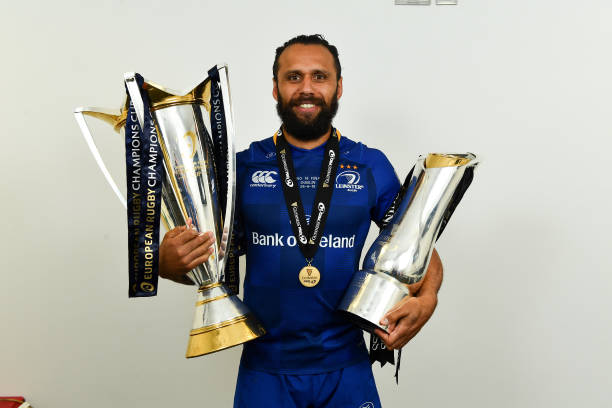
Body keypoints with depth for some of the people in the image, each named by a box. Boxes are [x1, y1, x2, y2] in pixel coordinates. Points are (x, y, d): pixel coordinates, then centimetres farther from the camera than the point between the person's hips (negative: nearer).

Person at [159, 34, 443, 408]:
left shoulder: (371, 166, -1)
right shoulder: (243, 167, -2)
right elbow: (209, 260, 2)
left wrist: (426, 299, -15)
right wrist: (169, 262, -20)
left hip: (346, 367, 0)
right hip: (265, 367, 0)